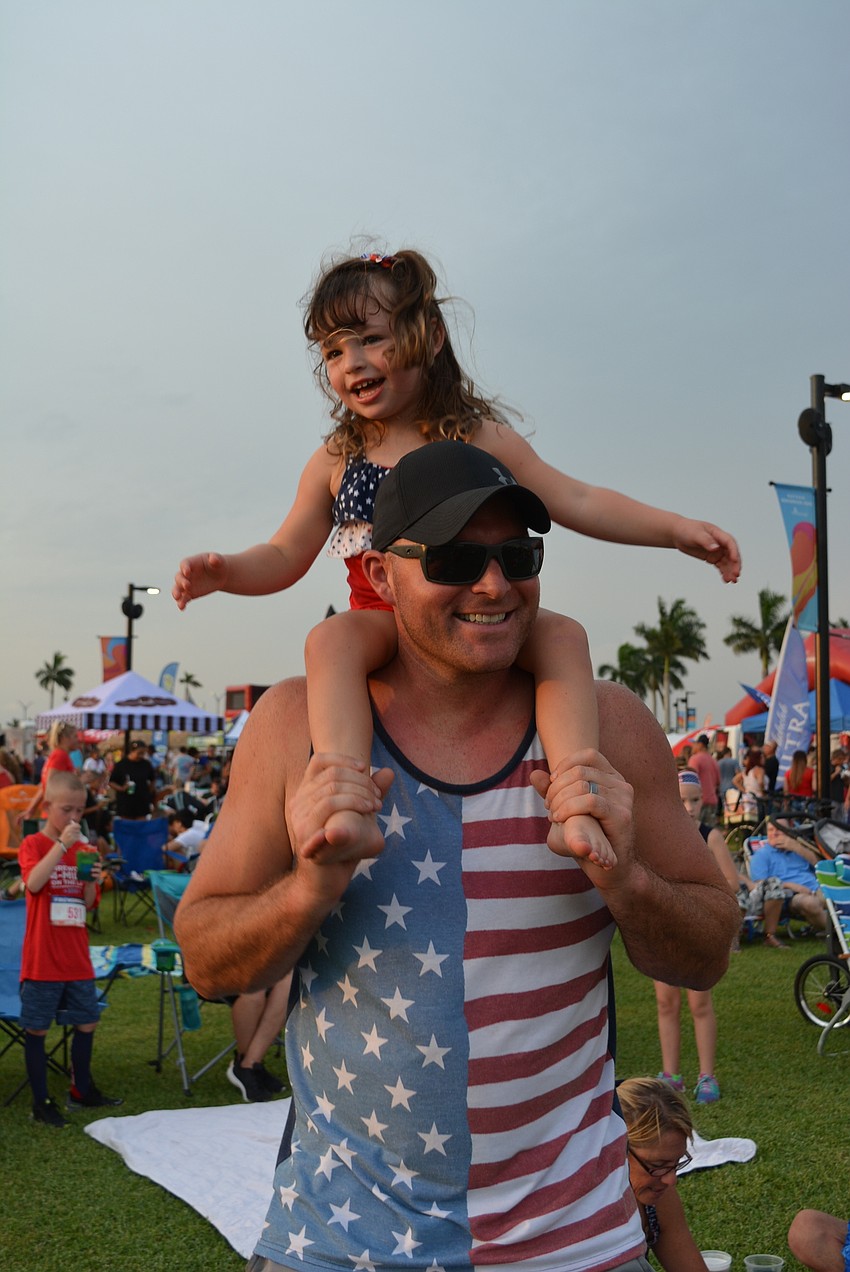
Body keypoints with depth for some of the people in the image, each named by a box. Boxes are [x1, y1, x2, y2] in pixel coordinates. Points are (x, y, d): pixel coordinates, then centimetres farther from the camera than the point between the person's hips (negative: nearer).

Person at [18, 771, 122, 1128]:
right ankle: (41, 1101, 16)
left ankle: (82, 1091, 30)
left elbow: (89, 904, 11)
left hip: (77, 958, 6)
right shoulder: (33, 844, -7)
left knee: (86, 1022, 13)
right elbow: (34, 882, -27)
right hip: (42, 959, -5)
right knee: (37, 1028, 3)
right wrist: (63, 844, -29)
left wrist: (92, 880, -9)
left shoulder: (84, 849, 8)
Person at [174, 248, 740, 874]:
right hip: (383, 623, 0)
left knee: (562, 635, -26)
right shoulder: (335, 461, 8)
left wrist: (676, 529, -1)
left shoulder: (482, 438, 6)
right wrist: (225, 571, -6)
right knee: (331, 640, -32)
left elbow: (577, 502, 8)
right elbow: (286, 556, 15)